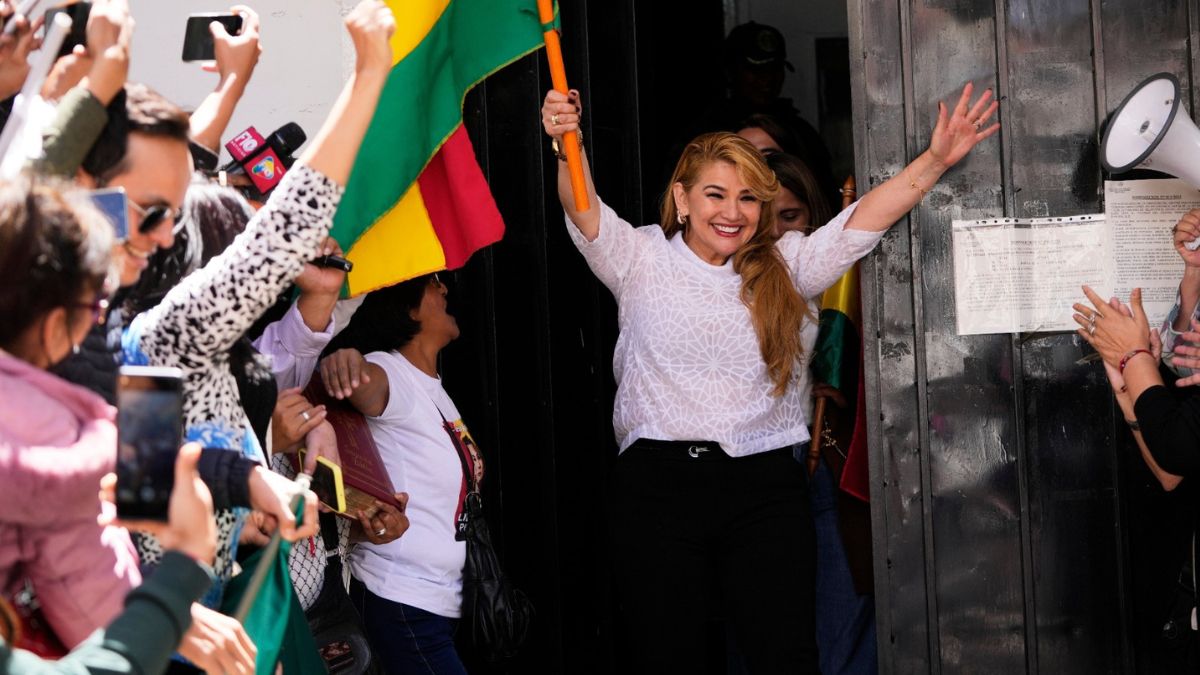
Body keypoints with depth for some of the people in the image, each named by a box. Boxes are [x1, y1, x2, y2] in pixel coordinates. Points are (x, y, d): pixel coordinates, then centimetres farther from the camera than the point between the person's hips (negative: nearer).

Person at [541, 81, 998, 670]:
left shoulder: (783, 266, 12)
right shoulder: (641, 261, 6)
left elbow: (862, 222, 4)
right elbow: (585, 212, -10)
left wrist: (935, 160, -8)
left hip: (765, 487, 2)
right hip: (658, 483, -1)